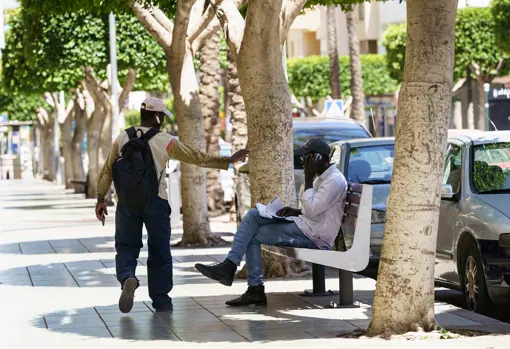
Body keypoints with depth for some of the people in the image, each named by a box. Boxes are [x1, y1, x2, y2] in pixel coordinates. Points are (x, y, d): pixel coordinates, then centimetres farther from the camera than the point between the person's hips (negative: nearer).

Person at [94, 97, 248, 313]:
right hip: (155, 202, -2)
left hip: (127, 202, 2)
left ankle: (127, 278, -22)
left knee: (126, 247, 9)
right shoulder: (165, 141, -6)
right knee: (159, 252, 9)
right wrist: (228, 161, 1)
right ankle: (161, 301, 13)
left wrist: (101, 199, 9)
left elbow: (107, 171, 3)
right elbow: (197, 158, -6)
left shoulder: (122, 139, 2)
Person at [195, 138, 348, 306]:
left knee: (253, 235, -9)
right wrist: (296, 211, 7)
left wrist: (308, 179, -15)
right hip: (304, 225, 10)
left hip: (315, 236, -10)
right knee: (253, 215, -3)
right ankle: (229, 266, -12)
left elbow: (311, 210, -22)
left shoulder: (335, 181, -15)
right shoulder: (321, 178, 18)